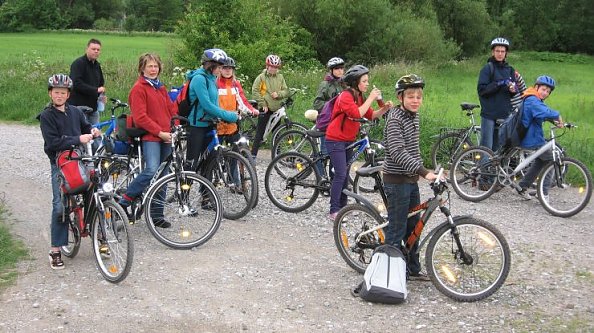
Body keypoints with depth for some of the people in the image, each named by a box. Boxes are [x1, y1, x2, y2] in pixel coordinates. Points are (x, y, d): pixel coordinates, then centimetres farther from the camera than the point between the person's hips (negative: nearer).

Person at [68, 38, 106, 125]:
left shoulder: (97, 65, 15)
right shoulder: (78, 63, -10)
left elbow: (101, 83, 25)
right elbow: (76, 84, -22)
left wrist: (102, 94, 3)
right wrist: (95, 90, -24)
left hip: (93, 107, 8)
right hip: (79, 106, -8)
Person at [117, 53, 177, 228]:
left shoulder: (161, 87, 20)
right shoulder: (138, 88, -4)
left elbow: (171, 110, 20)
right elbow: (140, 117, -12)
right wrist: (160, 132, -15)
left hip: (165, 137, 7)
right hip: (149, 137, -7)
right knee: (152, 171, -24)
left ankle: (157, 215, 13)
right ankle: (123, 202, -10)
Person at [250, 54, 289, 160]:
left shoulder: (280, 77, 8)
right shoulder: (261, 77, -3)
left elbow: (286, 91, 8)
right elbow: (255, 91, -6)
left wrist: (278, 94, -12)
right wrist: (263, 104, -11)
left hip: (277, 108, 4)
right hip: (265, 109, -4)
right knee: (260, 132, -4)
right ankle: (253, 154, -1)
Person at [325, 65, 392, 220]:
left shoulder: (359, 96, 9)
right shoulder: (345, 96, -18)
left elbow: (371, 115, 4)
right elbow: (357, 113, -31)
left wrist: (384, 109, -12)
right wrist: (370, 98, -25)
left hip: (348, 140, 9)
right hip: (335, 140, -9)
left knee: (345, 175, 12)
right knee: (340, 175, -12)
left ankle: (342, 207, 21)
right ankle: (334, 211, -8)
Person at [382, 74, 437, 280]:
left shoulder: (413, 116, 9)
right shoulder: (395, 119, -19)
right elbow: (398, 152, -30)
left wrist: (421, 173, 21)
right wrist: (424, 172, -37)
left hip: (411, 180, 9)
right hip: (397, 181, -9)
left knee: (413, 227, 16)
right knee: (397, 230, -2)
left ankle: (413, 269, 28)